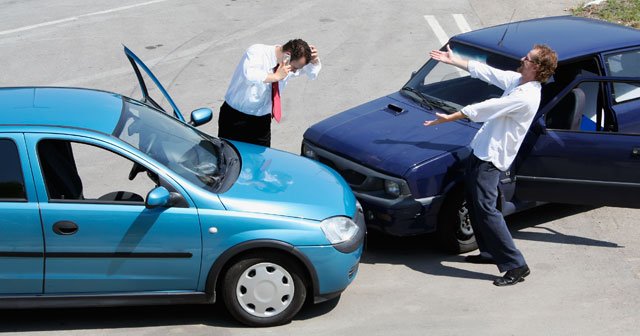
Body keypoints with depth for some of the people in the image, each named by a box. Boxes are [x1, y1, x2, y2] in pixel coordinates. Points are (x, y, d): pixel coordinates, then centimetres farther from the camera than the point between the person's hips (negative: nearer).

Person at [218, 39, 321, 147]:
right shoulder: (257, 52, -21)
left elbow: (313, 73, 14)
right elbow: (249, 75, -42)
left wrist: (314, 60, -8)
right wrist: (276, 76, -35)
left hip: (262, 121, 5)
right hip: (236, 118, -5)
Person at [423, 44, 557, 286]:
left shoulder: (526, 97, -24)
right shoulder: (516, 80, 6)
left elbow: (484, 109, -22)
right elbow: (485, 71, 17)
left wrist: (448, 118, -16)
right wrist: (453, 60, 20)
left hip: (491, 157, -10)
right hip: (482, 149, 10)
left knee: (486, 209, -13)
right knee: (474, 202, 19)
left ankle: (516, 265, -10)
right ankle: (490, 252, 31)